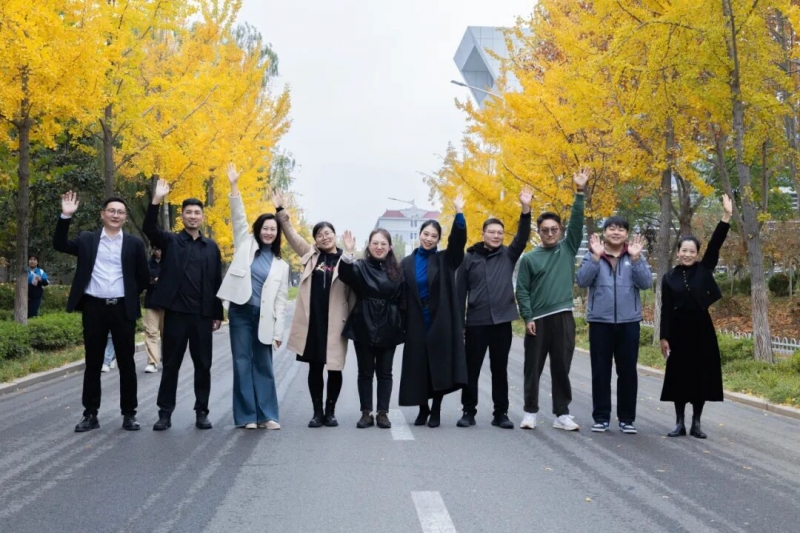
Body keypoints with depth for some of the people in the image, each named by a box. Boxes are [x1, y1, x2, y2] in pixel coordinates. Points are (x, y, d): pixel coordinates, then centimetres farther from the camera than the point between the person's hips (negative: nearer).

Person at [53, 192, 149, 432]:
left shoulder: (134, 243, 4)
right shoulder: (87, 239, 8)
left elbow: (143, 277, 7)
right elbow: (60, 244, -2)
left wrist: (130, 296, 2)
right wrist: (66, 216, -10)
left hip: (122, 308, -1)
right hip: (94, 307, 1)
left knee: (126, 363, 4)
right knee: (93, 362, 6)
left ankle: (129, 414, 12)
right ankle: (90, 414, 12)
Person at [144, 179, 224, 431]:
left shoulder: (212, 247, 9)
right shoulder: (170, 241, 5)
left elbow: (217, 282, 9)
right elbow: (149, 229, -14)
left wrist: (218, 314, 5)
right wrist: (156, 200, -27)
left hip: (203, 314, 2)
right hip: (176, 312, -1)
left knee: (203, 365, 6)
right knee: (170, 364, 4)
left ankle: (202, 412, 15)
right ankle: (165, 412, 11)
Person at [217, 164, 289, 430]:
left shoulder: (281, 265, 9)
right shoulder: (246, 245, 7)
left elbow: (281, 300, 7)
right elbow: (239, 218, -3)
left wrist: (279, 330, 1)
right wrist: (234, 186, -12)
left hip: (264, 317, 1)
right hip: (240, 312, -1)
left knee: (264, 366, 5)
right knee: (242, 363, 1)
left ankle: (267, 415, 11)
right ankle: (247, 415, 8)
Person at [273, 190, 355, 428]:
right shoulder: (310, 255, 11)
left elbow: (354, 289, -2)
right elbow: (290, 233, 12)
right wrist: (280, 210, 4)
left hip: (335, 322, -2)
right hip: (312, 321, 3)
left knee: (334, 368, 4)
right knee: (315, 367, 6)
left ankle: (330, 411, 17)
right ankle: (317, 412, 14)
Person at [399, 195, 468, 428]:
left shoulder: (445, 260, 4)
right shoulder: (407, 263, 6)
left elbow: (458, 241, -14)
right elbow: (400, 295, 4)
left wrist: (459, 213, -26)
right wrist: (401, 323, -2)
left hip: (440, 322, -1)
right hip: (416, 324, 1)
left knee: (439, 365, -1)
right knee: (418, 367, 3)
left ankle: (436, 410, 9)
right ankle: (423, 409, 17)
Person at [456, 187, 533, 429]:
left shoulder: (508, 255, 7)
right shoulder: (469, 258, 4)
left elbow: (522, 238, -9)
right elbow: (460, 292, 4)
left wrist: (525, 209, -21)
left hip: (502, 321, 1)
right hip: (476, 322, -1)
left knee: (500, 369, 7)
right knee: (471, 369, 4)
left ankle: (501, 413, 14)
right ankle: (469, 411, 14)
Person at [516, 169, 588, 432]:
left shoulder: (568, 249, 9)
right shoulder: (529, 258, 5)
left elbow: (576, 223, -2)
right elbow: (522, 291, 2)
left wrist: (580, 192, -9)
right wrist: (528, 318, -8)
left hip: (563, 317, 1)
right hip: (537, 320, -1)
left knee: (561, 368, 5)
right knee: (533, 368, 4)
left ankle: (562, 414, 10)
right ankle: (530, 412, 12)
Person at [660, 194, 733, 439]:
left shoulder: (704, 270, 3)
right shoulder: (669, 277, 3)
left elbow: (715, 244, -6)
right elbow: (666, 309, 2)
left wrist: (727, 216, -13)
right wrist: (664, 337, -3)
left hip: (701, 328, 1)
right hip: (678, 329, 0)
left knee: (701, 375, 3)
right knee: (678, 375, 3)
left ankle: (696, 423, 12)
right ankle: (679, 422, 11)